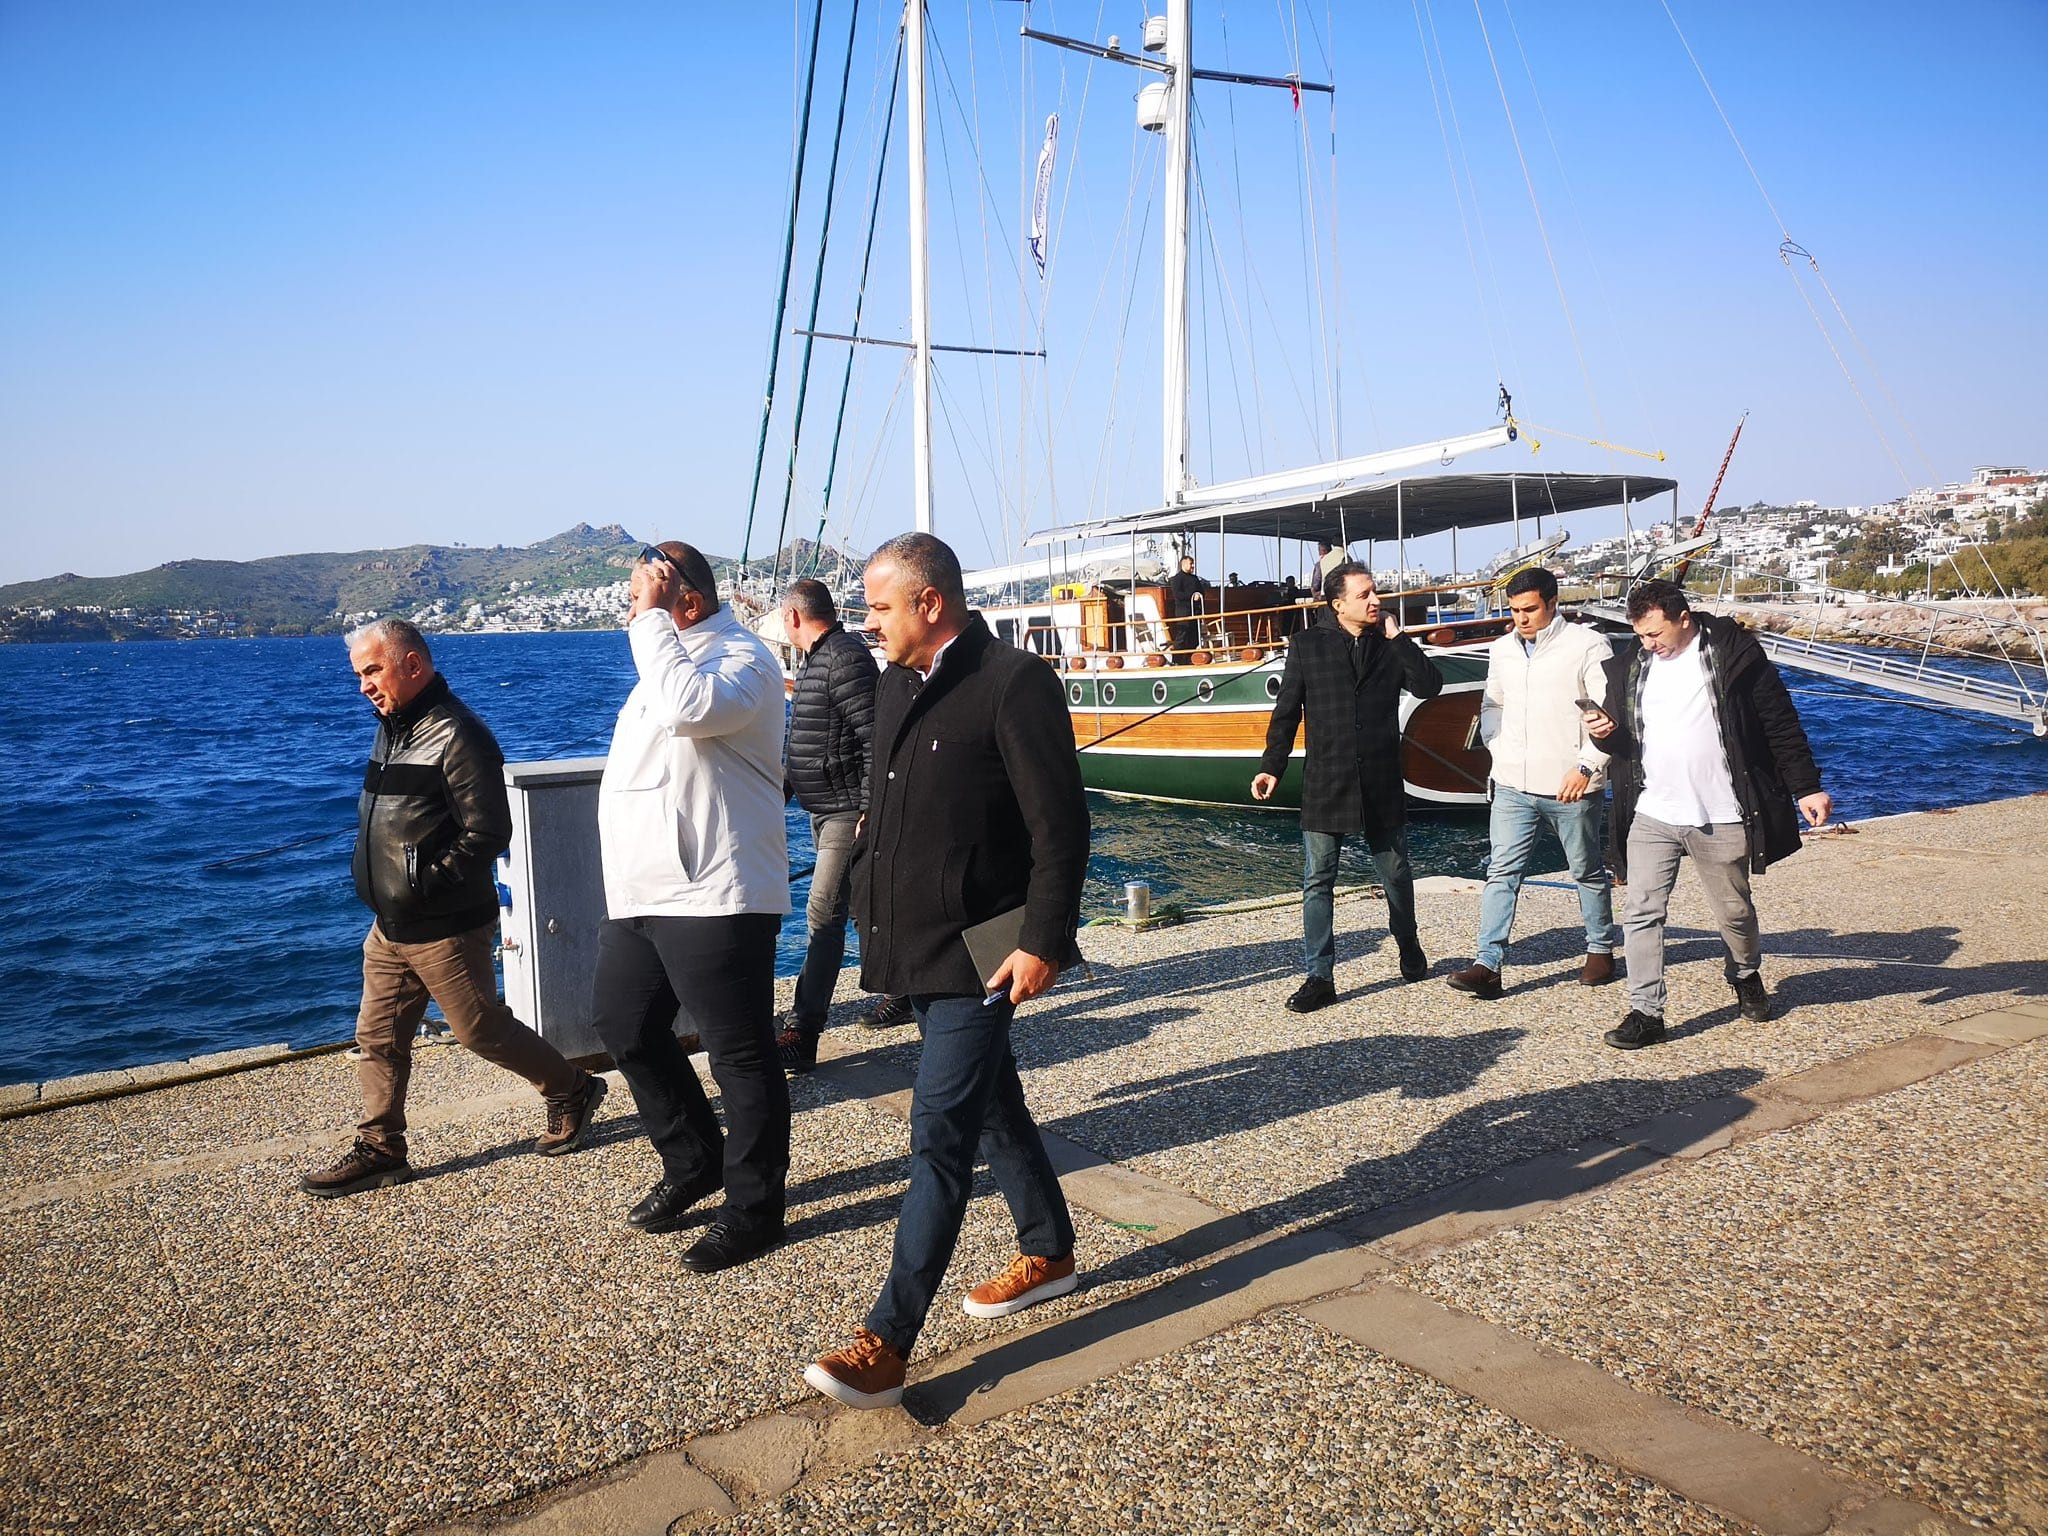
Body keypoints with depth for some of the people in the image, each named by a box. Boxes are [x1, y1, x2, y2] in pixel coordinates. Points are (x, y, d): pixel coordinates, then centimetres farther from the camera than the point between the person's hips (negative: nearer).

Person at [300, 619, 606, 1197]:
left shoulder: (457, 736, -18)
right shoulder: (391, 728, 11)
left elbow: (488, 834, -22)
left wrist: (424, 884, -22)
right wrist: (375, 882, 10)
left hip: (446, 928, -9)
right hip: (390, 926, 9)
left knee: (482, 1030, 3)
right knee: (378, 1039, 11)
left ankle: (573, 1091, 21)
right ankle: (379, 1149, 21)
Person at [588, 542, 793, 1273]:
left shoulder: (742, 658, -11)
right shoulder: (669, 658, 18)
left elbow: (689, 708, -33)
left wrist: (652, 618, -23)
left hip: (715, 901, -10)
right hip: (640, 896, 10)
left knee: (740, 1055, 0)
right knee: (623, 1027, 19)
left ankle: (753, 1209, 14)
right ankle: (693, 1164, 36)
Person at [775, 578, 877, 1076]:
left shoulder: (846, 659, -17)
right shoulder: (817, 658, 16)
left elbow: (875, 738, -24)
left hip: (847, 810, -11)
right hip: (824, 810, 11)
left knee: (823, 915, -13)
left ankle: (800, 1037, -14)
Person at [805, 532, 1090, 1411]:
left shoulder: (1014, 683, -15)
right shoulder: (897, 687, 10)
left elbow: (1060, 827, -17)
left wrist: (1043, 942, -20)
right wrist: (874, 915, 17)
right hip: (915, 947, 9)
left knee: (940, 1136, -7)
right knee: (992, 1110, 20)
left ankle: (886, 1346, -2)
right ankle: (1048, 1255, 39)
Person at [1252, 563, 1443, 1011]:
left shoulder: (1391, 643, 6)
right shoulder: (1307, 645, 1)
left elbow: (1429, 685, -6)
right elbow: (1286, 712, 2)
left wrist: (1397, 638, -8)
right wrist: (1271, 767, -4)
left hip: (1382, 784, 2)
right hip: (1325, 785, -1)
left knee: (1396, 874, 14)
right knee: (1317, 883, 0)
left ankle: (1408, 944, 40)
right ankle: (1320, 977, 7)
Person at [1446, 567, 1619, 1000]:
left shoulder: (1588, 647, -7)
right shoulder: (1502, 649, 9)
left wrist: (1585, 766, -15)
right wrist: (1499, 751, 7)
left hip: (1570, 787, -4)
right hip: (1513, 785, 4)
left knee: (1588, 871, 13)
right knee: (1501, 872, -3)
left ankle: (1600, 950, 31)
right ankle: (1489, 964, -5)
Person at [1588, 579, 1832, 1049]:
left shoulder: (1734, 654, -6)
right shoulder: (1629, 667, 6)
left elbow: (1781, 724, -3)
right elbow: (1622, 740, 16)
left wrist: (1807, 788, -6)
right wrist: (1604, 732, -8)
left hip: (1720, 819, -3)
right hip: (1651, 817, 3)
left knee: (1735, 912, 13)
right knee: (1641, 913, -5)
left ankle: (1747, 976, 42)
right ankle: (1646, 1013, 2)